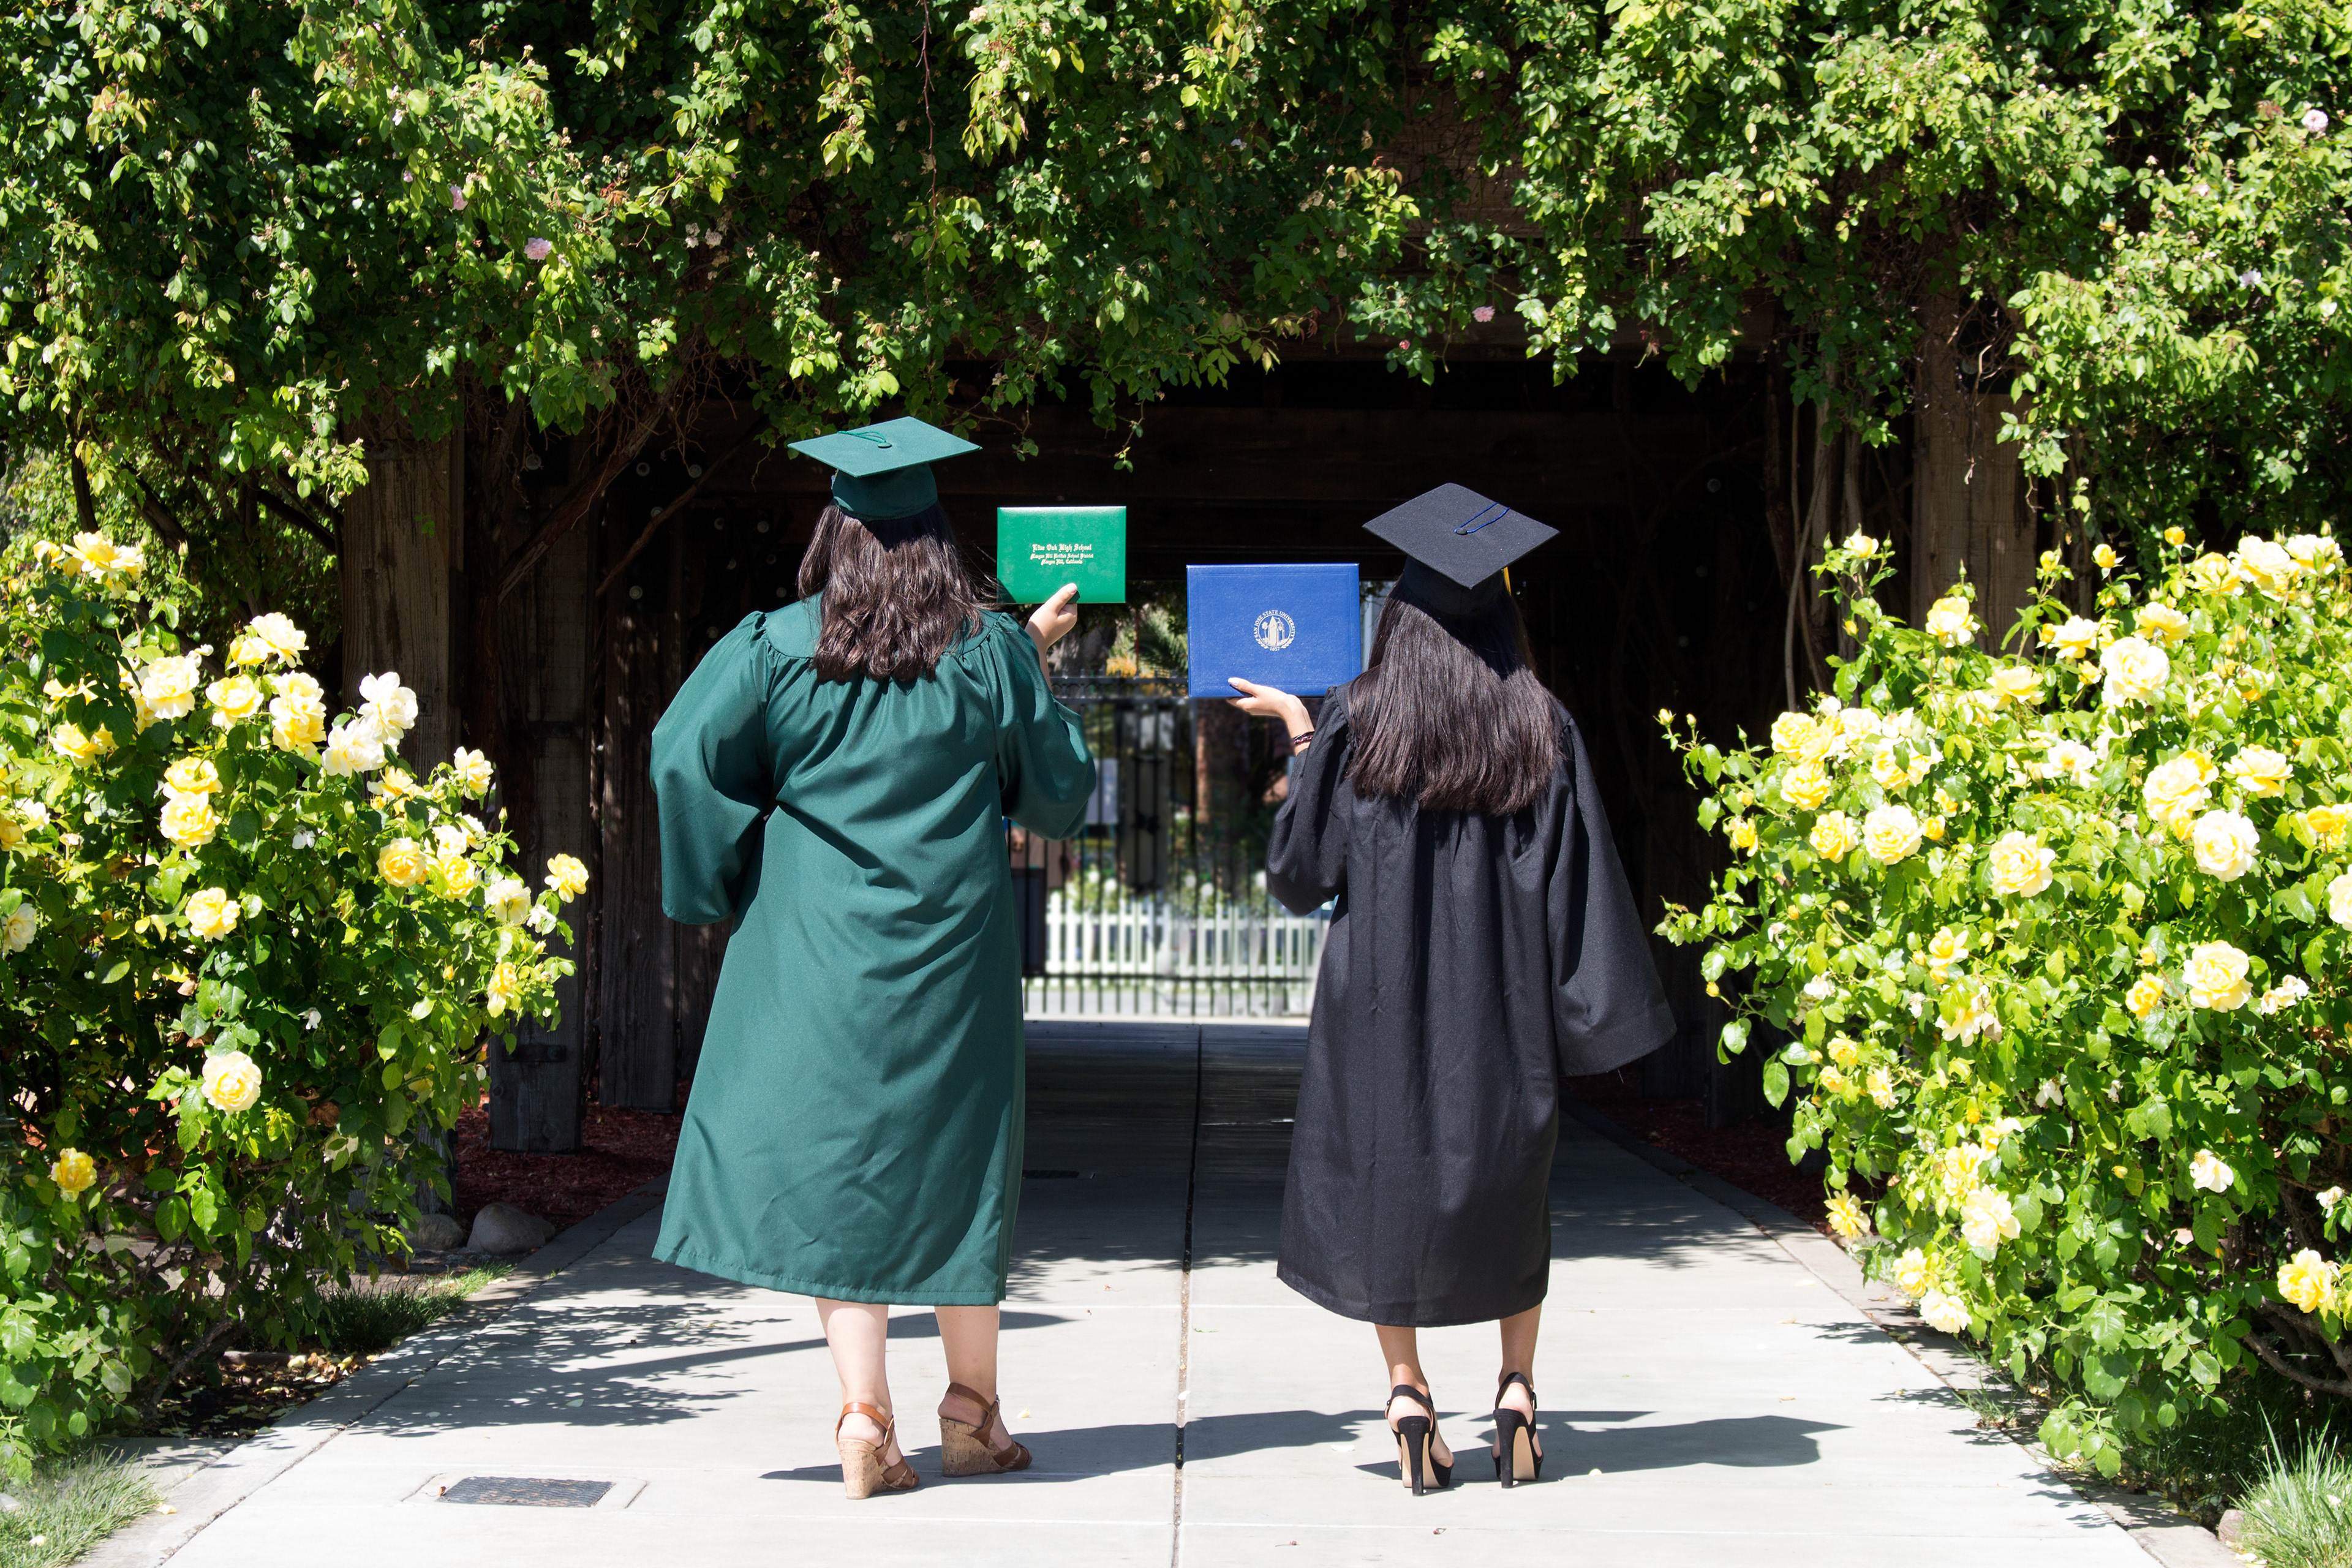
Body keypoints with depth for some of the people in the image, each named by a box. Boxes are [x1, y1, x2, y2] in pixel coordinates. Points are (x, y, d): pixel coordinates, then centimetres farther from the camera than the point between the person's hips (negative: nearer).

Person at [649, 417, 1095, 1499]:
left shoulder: (776, 648, -3)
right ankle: (971, 1409, 19)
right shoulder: (991, 654, -1)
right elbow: (1058, 792, 7)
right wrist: (1036, 663, 19)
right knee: (951, 1157, 11)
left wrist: (729, 884, 4)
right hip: (951, 952, 1)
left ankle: (864, 1411, -7)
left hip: (816, 954, -1)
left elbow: (683, 757, -8)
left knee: (833, 1159, 2)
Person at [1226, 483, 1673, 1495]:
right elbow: (1578, 886, -4)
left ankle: (1407, 1390, 1)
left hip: (1380, 994, -1)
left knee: (1382, 1182, 9)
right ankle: (1517, 1389, 10)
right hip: (1501, 1013, 2)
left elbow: (1302, 865, 3)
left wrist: (1297, 731, 14)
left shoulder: (1355, 724, -5)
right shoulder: (1542, 731, -2)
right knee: (1507, 1190, 17)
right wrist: (1600, 1016, 2)